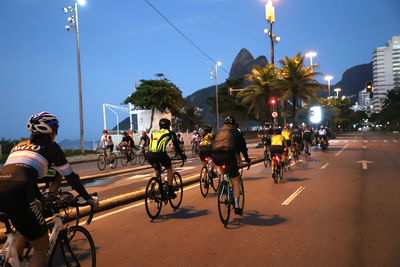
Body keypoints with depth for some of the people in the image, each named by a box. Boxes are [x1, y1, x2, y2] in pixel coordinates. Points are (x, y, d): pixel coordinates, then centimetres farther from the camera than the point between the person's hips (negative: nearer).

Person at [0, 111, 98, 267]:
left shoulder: (19, 146, 29)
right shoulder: (51, 147, 11)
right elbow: (70, 177, 14)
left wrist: (43, 198, 51)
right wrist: (89, 198, 26)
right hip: (17, 195, -7)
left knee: (27, 229, 35)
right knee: (42, 245, 11)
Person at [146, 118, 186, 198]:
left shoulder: (153, 133, 28)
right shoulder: (170, 133, 15)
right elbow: (176, 145, 20)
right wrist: (182, 155, 32)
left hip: (150, 155, 5)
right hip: (160, 154, -5)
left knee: (157, 170, 29)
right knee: (169, 168, 20)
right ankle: (170, 190, 18)